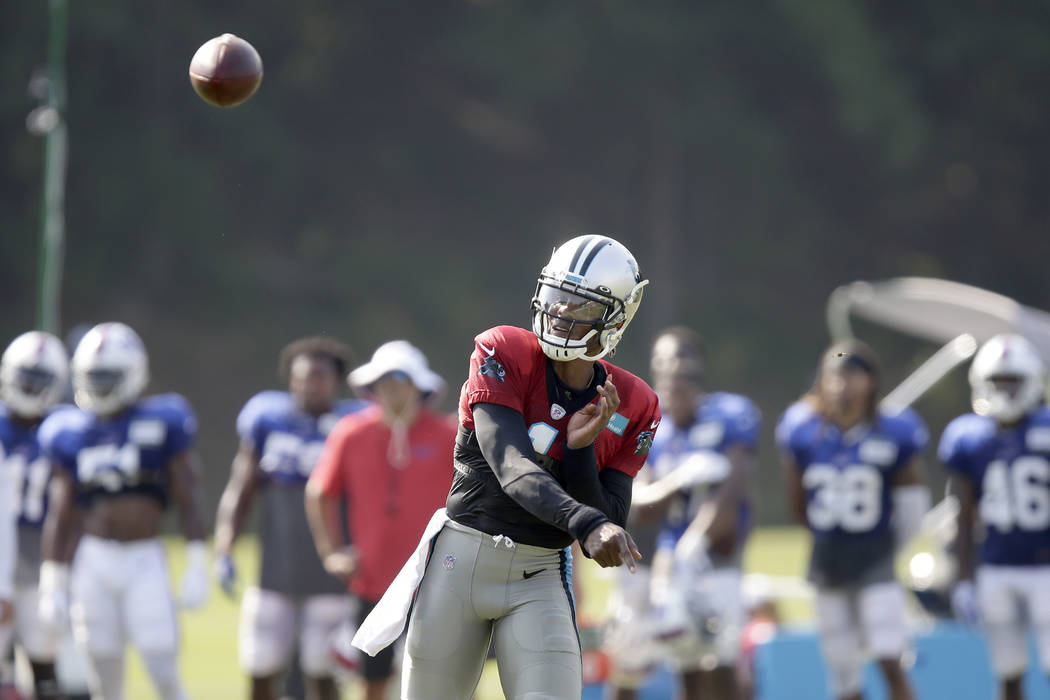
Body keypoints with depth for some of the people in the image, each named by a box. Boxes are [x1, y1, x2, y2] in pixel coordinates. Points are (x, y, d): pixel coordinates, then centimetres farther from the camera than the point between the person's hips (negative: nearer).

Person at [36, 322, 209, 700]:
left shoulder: (161, 424, -2)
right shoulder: (72, 434, 7)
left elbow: (188, 500, -1)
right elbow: (60, 515, 11)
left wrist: (197, 566, -7)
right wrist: (53, 580, 7)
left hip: (145, 561, -3)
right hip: (95, 559, 3)